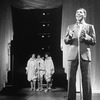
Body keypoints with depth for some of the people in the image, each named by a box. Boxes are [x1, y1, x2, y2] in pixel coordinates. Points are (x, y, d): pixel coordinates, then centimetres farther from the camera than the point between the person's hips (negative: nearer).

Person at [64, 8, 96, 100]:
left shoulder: (90, 27, 12)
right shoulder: (70, 27, 18)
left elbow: (93, 41, 4)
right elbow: (65, 41, 13)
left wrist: (86, 36, -14)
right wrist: (69, 37, -9)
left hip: (85, 54, -1)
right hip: (73, 54, 2)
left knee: (86, 79, -3)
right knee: (71, 78, -2)